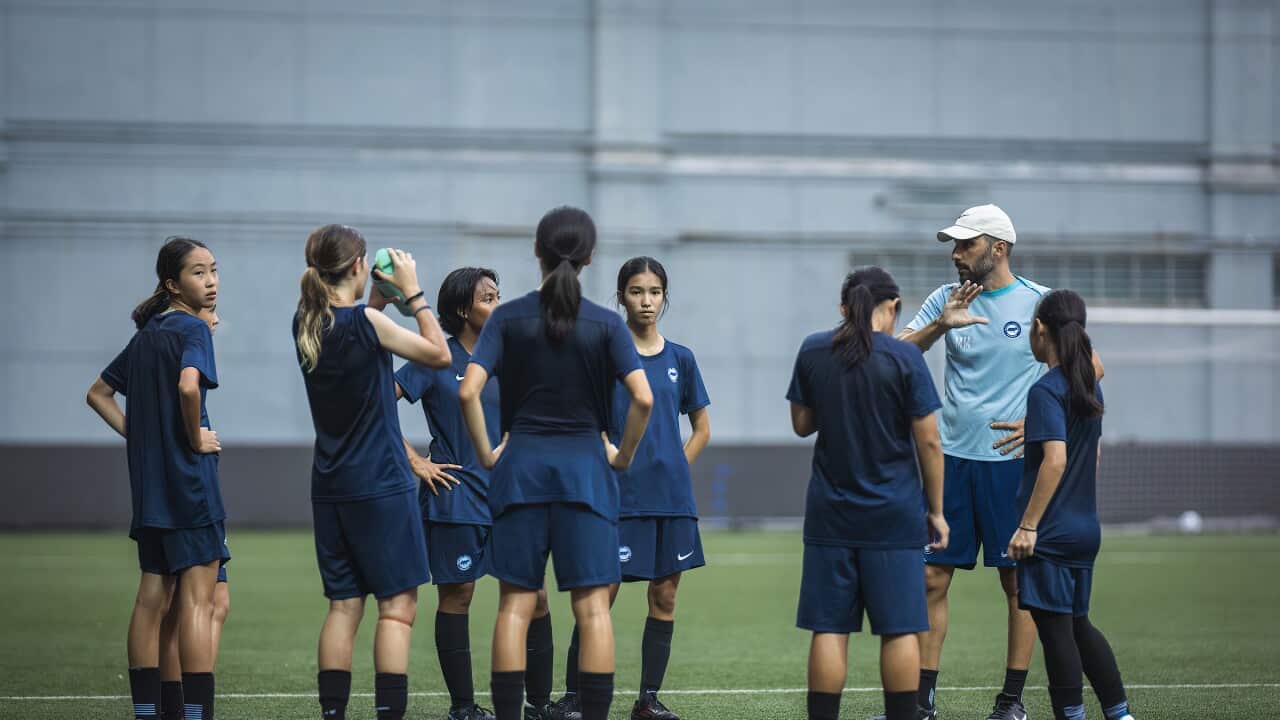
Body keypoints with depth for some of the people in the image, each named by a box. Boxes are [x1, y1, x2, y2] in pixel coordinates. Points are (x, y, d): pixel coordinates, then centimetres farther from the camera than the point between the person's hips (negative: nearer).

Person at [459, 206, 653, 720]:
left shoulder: (508, 318, 0)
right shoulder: (606, 324, -2)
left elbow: (469, 392, -10)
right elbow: (643, 398, -12)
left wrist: (486, 452, 2)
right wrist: (624, 455, 3)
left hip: (520, 466, 1)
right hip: (585, 466, -1)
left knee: (515, 605, 4)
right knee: (592, 607, 0)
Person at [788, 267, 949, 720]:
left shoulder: (813, 351, 2)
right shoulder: (904, 358, -8)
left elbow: (801, 424, 12)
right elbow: (928, 441, -6)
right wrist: (936, 509, 2)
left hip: (830, 513, 3)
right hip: (895, 513, -3)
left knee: (829, 629, 4)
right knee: (899, 629, 2)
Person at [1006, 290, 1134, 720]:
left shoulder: (1047, 390, -15)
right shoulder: (1091, 386, 11)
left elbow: (1055, 460, -22)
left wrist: (1027, 525, -20)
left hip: (1052, 534, -8)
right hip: (1086, 527, 8)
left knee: (1055, 629, -2)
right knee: (1078, 624, 17)